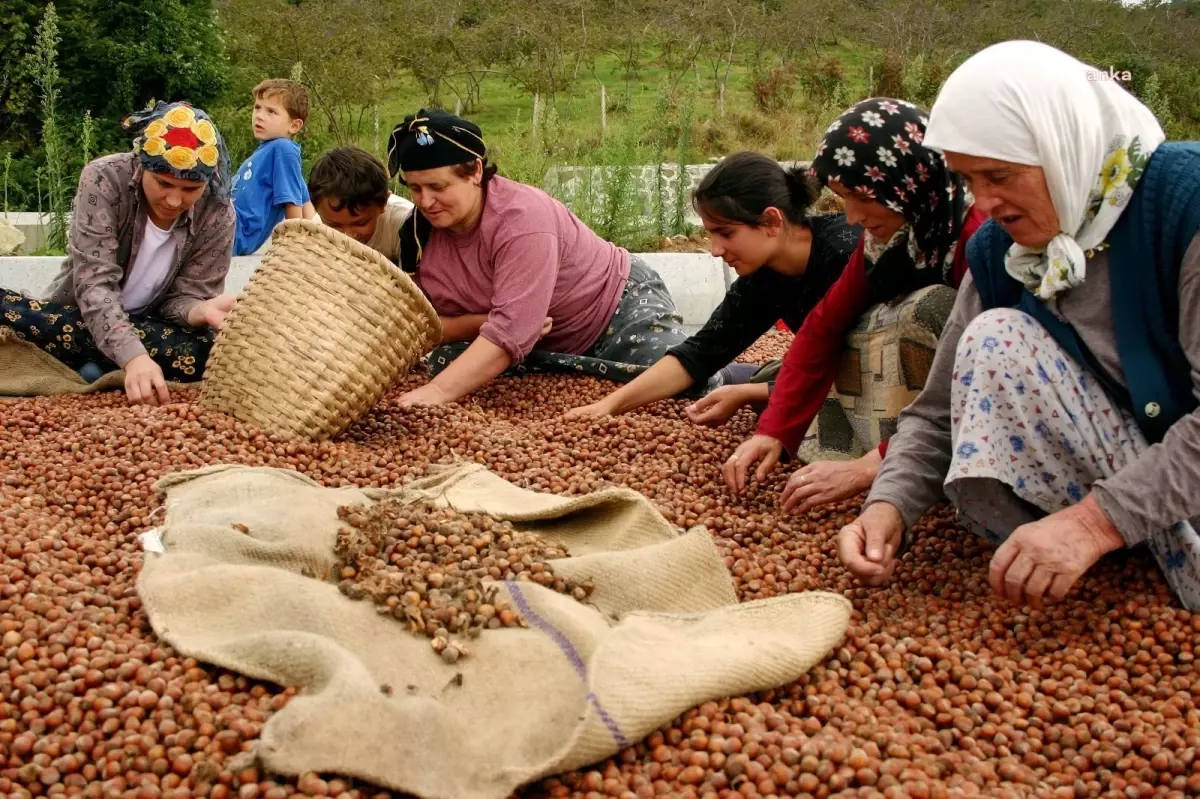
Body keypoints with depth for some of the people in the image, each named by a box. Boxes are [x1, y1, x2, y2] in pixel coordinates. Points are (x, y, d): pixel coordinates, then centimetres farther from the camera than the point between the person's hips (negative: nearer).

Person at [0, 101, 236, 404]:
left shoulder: (217, 215, -13)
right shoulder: (104, 179, -19)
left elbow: (184, 297, -11)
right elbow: (94, 284, -28)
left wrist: (202, 311, -38)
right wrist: (133, 356, -45)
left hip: (149, 330, 2)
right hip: (81, 319, -1)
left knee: (207, 354, -33)